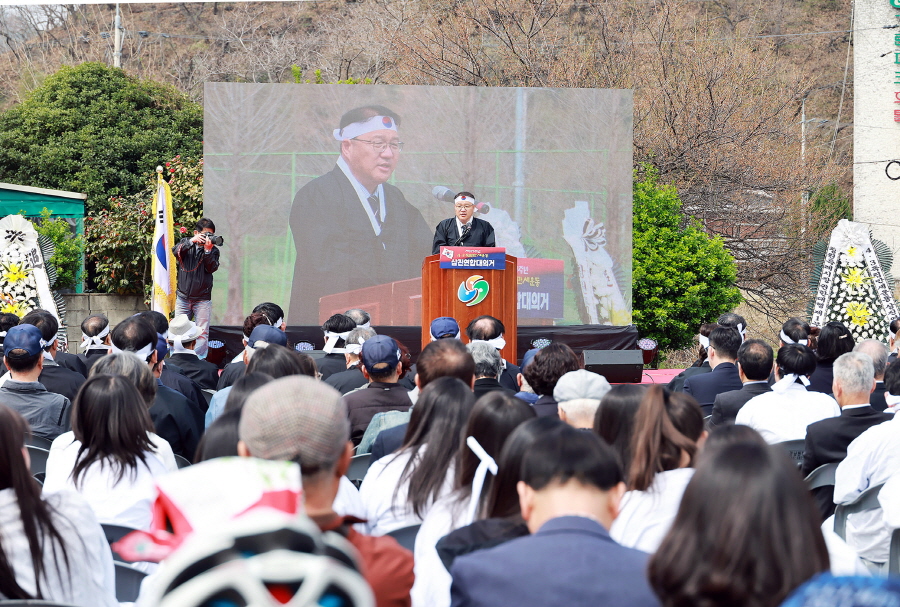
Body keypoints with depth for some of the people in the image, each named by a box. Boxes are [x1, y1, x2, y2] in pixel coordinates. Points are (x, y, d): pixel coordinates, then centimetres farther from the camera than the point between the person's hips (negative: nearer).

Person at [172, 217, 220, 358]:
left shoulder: (213, 250, 4)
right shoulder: (186, 243, 6)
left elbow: (212, 268, -9)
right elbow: (175, 251, -14)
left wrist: (208, 250, -22)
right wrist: (191, 241, -27)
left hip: (202, 299, -1)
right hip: (183, 297, 1)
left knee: (202, 333, -5)